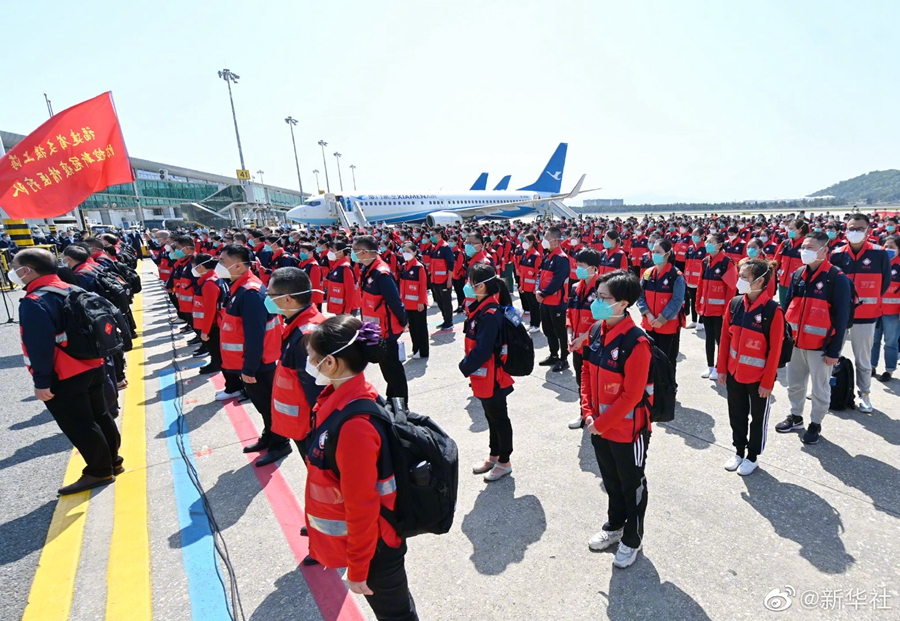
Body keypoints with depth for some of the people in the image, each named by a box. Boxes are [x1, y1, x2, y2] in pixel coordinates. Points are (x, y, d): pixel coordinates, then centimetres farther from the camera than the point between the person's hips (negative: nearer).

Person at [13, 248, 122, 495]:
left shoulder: (34, 302, -20)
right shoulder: (70, 290, 6)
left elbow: (40, 346, -23)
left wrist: (41, 381, -18)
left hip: (63, 378, -9)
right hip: (92, 367, 9)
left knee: (78, 427, 4)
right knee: (100, 416, 18)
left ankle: (99, 471, 16)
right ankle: (112, 461, 31)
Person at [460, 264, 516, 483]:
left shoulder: (490, 314, -26)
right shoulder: (479, 308, 3)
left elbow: (482, 350, -27)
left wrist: (465, 367, -14)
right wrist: (467, 365, 5)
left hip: (492, 378, -9)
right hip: (483, 377, 9)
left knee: (499, 418, 9)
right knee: (491, 417, 22)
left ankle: (504, 462, 28)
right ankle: (494, 456, 40)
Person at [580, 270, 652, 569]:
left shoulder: (636, 343, -26)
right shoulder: (596, 333, -3)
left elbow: (631, 395, -24)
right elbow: (587, 374, 5)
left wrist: (601, 423, -17)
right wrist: (588, 412, -3)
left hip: (628, 431, -6)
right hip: (599, 427, 7)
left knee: (632, 485, 17)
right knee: (610, 480, 26)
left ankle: (632, 539, 39)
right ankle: (614, 525, 49)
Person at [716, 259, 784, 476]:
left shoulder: (773, 310, -17)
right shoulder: (735, 304, -4)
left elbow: (775, 350, -13)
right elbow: (725, 339, 2)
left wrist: (768, 382, -11)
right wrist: (722, 369, 4)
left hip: (758, 376, -4)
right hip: (734, 372, 4)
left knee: (758, 417, 15)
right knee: (736, 414, 17)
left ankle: (752, 456, 31)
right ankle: (739, 450, 36)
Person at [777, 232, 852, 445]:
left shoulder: (837, 279, -11)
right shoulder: (797, 275, 4)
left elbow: (842, 317, -11)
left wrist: (834, 350, -13)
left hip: (821, 346, -5)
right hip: (795, 342, 5)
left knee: (820, 388, 10)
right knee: (794, 383, 17)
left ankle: (815, 424, 26)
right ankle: (795, 417, 35)